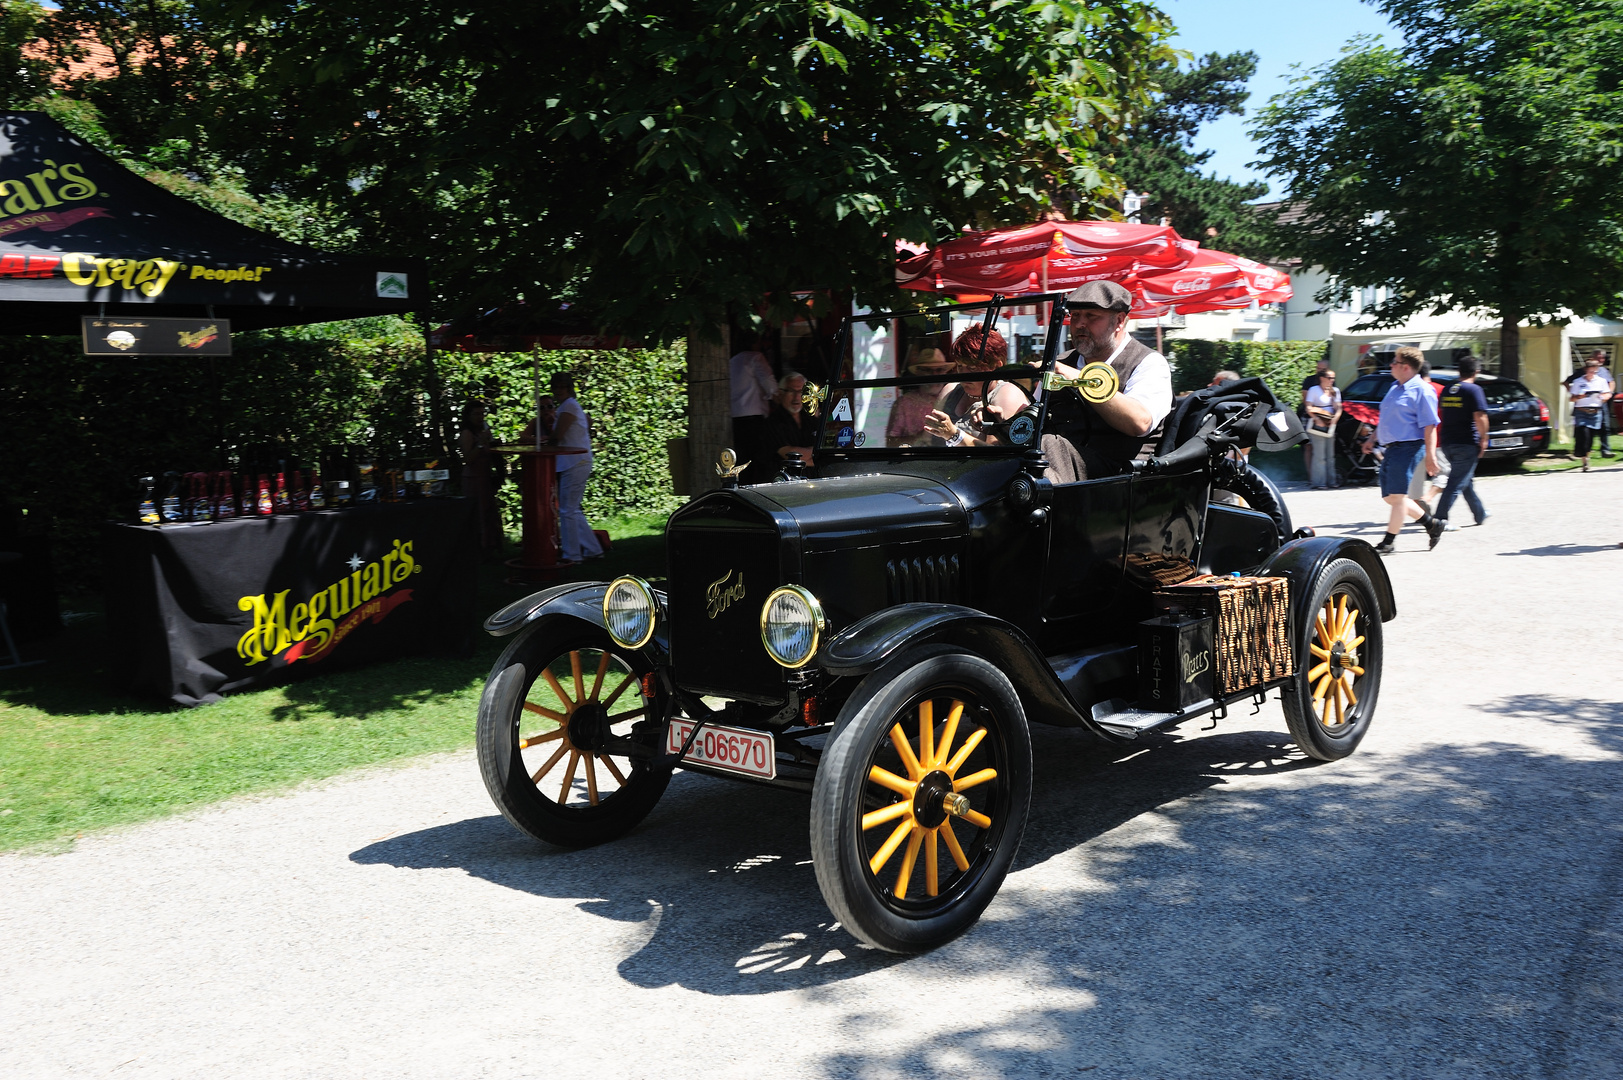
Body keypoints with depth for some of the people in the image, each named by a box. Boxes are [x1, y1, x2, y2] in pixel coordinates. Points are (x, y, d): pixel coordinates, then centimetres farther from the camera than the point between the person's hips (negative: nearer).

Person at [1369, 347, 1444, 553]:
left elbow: (1429, 426, -15)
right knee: (1390, 497, 11)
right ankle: (1431, 524, 25)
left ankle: (1388, 542, -2)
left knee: (1397, 496, -8)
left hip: (1407, 449, -10)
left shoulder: (1422, 390, -10)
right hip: (1390, 449, 10)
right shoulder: (1394, 387, 18)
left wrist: (1430, 456, -20)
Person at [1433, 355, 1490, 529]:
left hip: (1446, 443, 7)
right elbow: (1480, 417, -19)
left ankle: (1480, 514, 34)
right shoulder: (1473, 389, -10)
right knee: (1457, 483, -6)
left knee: (1466, 480, 20)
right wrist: (1483, 438, -8)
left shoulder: (1447, 390, 10)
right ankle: (1440, 519, -13)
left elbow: (1441, 413, 21)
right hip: (1466, 443, -7)